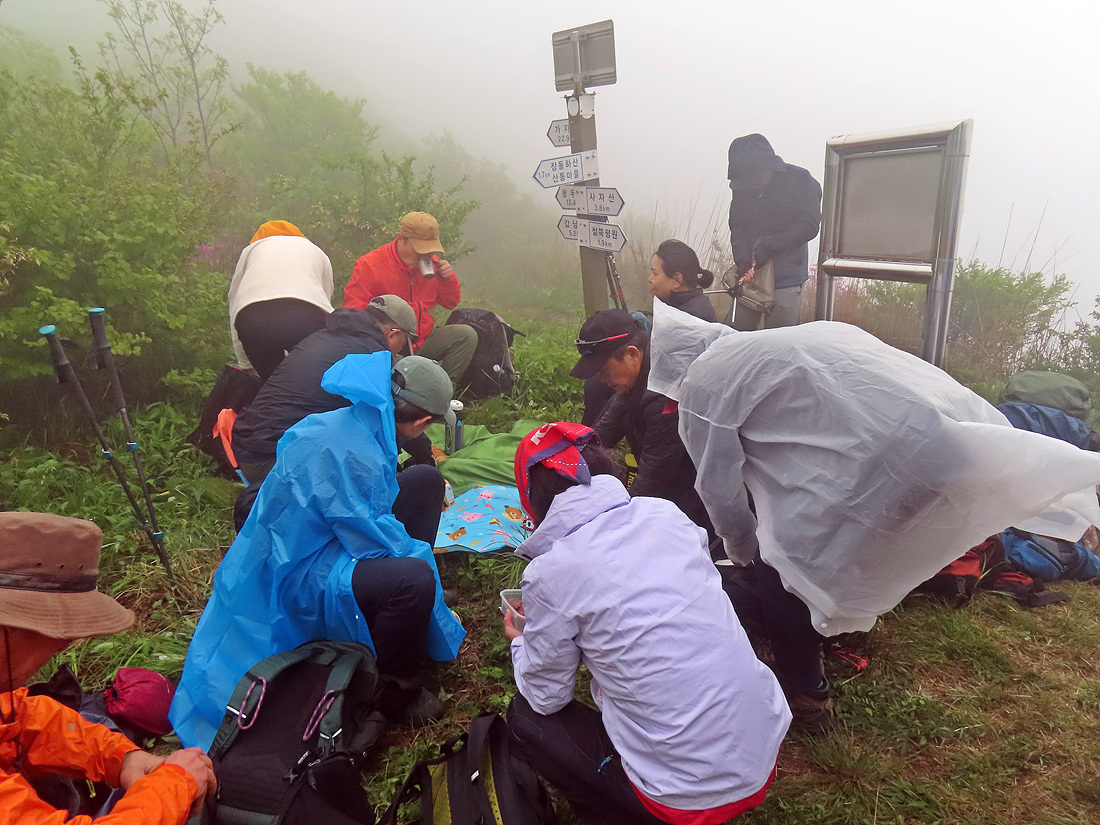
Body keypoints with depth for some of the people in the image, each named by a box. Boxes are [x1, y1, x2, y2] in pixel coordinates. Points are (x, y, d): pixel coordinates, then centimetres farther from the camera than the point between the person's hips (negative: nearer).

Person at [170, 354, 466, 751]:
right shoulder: (349, 453, -30)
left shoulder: (353, 422, 0)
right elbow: (374, 540, -25)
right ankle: (392, 691, -7)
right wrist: (420, 553, -6)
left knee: (426, 480, 9)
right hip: (299, 580, -10)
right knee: (415, 578, -36)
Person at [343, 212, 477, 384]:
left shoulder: (431, 263, 8)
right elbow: (353, 312, -9)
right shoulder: (369, 265, -8)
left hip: (423, 341, 6)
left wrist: (447, 278, -4)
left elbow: (451, 303, 18)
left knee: (467, 335, -14)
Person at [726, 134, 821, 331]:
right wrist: (741, 259, -12)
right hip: (750, 271, 4)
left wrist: (769, 246, -14)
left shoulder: (799, 180, -5)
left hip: (786, 279, -4)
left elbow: (809, 225, -7)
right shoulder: (742, 186, 7)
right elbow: (737, 226, 6)